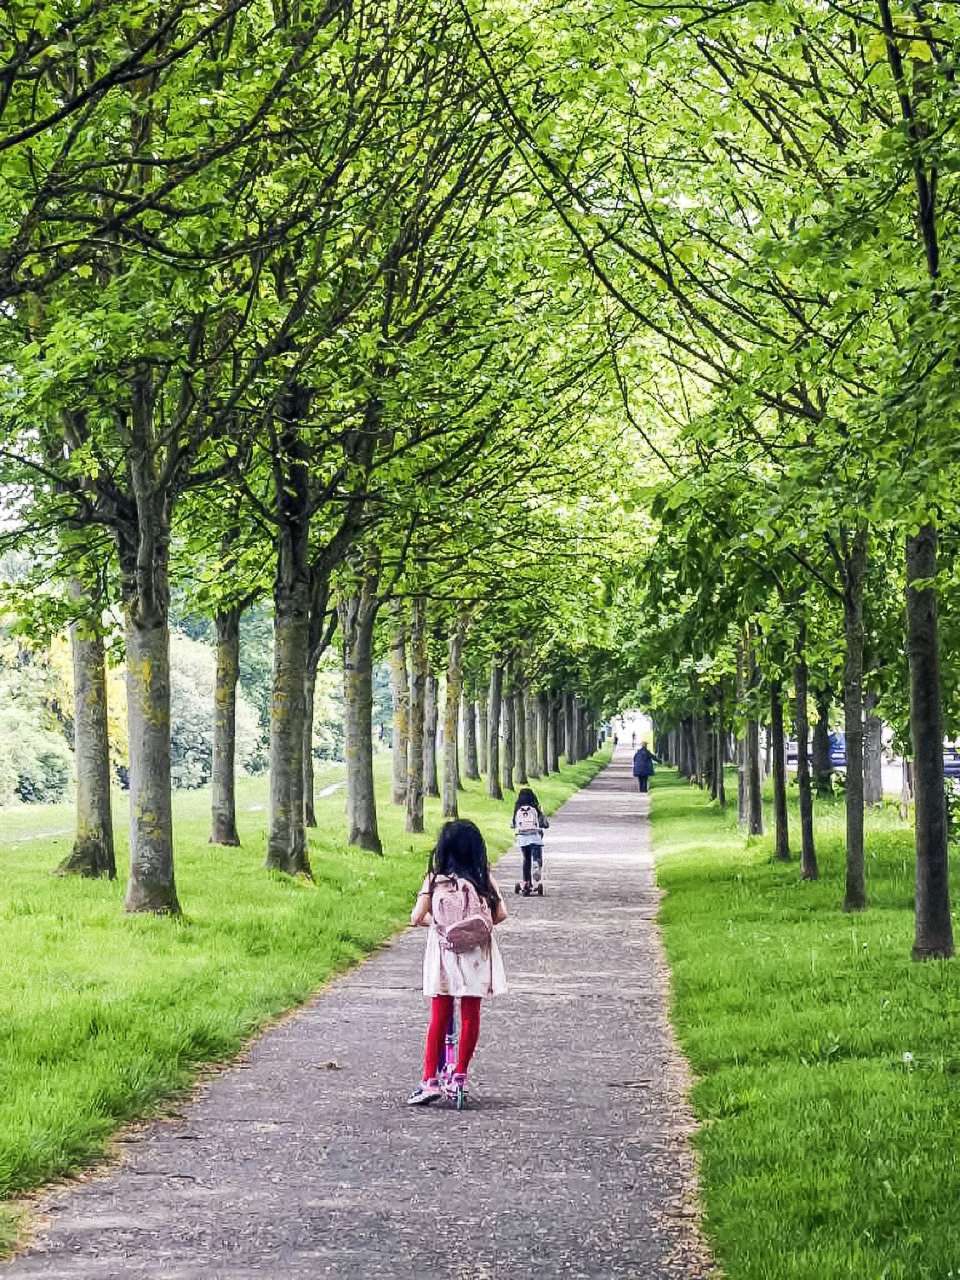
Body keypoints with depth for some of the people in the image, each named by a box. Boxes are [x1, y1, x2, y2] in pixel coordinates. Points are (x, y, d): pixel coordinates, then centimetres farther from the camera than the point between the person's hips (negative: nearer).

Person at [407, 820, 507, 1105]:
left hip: (444, 955, -1)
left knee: (439, 1017, 6)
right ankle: (460, 1075, 14)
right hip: (475, 956, 1)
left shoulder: (435, 880, -6)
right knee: (470, 1015, 10)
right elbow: (500, 914, -7)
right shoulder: (484, 878, -2)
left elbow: (416, 917, -8)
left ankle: (430, 1080, 3)